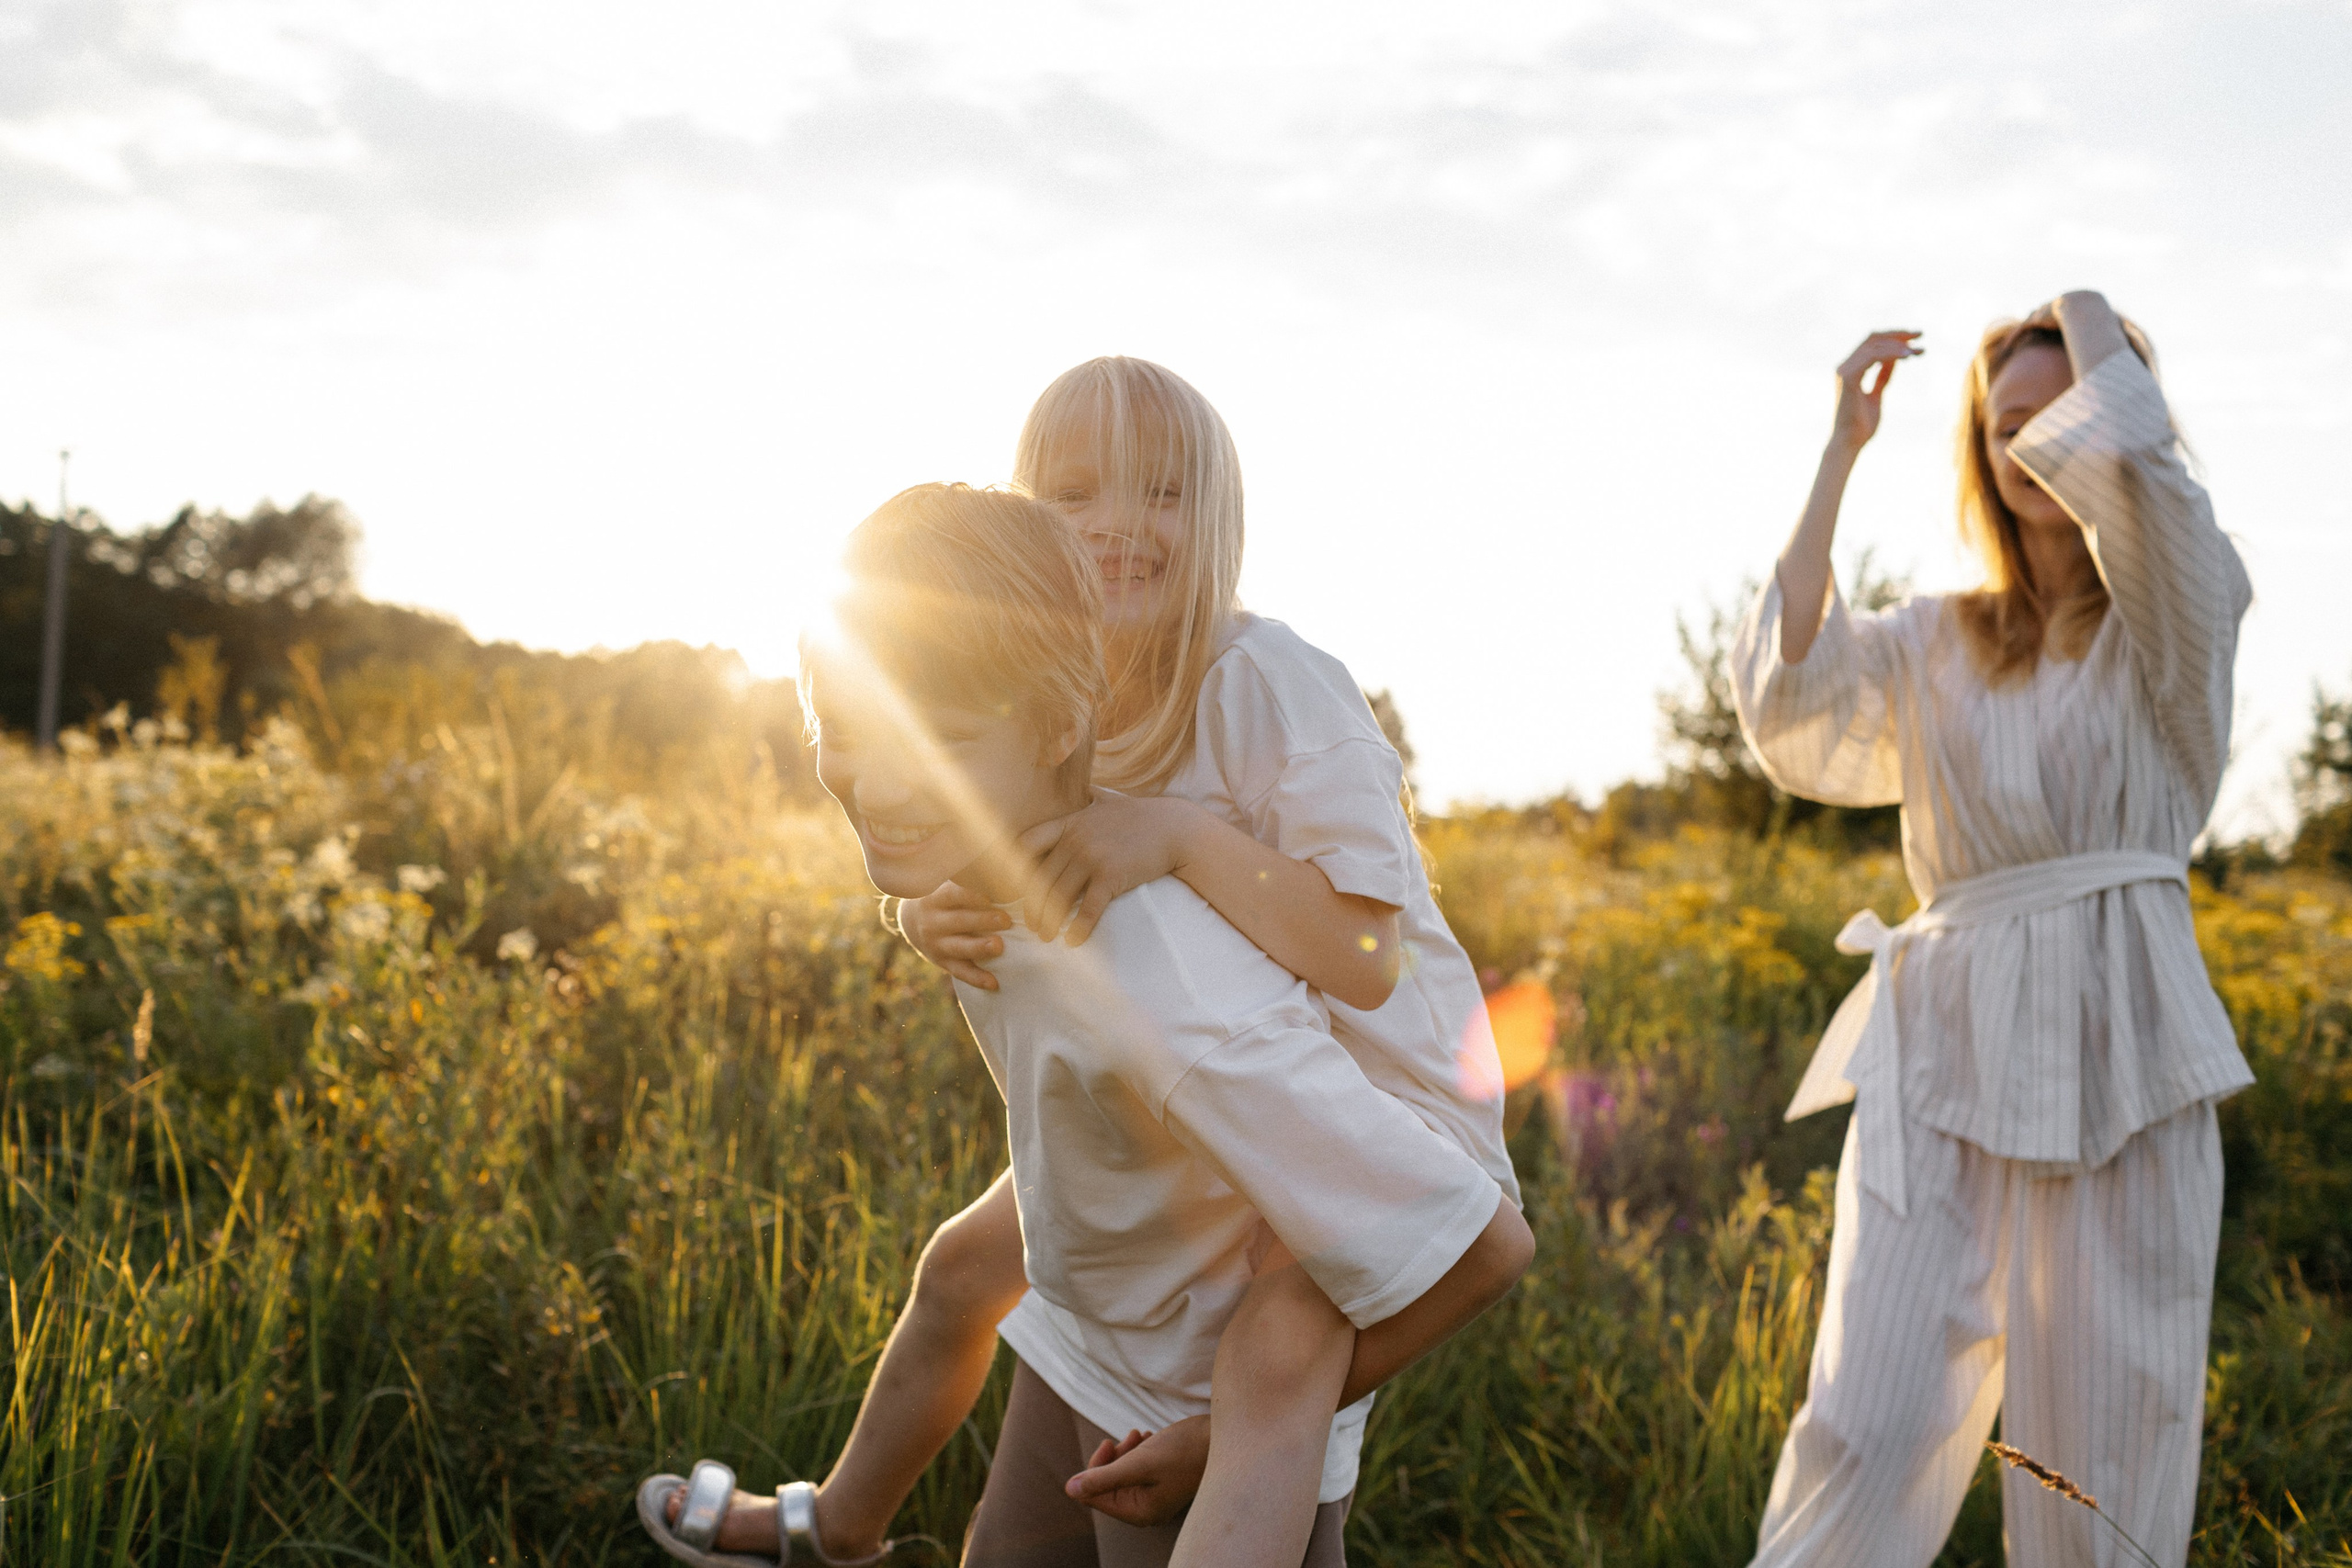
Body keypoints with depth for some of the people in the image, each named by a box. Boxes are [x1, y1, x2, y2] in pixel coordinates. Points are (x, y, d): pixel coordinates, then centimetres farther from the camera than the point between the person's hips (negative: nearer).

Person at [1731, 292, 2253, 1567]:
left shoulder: (2178, 612, 7)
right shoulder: (1934, 646, 16)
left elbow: (2128, 449, -15)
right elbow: (1784, 687, -4)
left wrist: (2093, 323, 7)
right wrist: (1841, 449, 2)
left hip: (2118, 1042, -2)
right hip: (1944, 1039, 2)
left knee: (2105, 1440, 1)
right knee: (1872, 1419, -8)